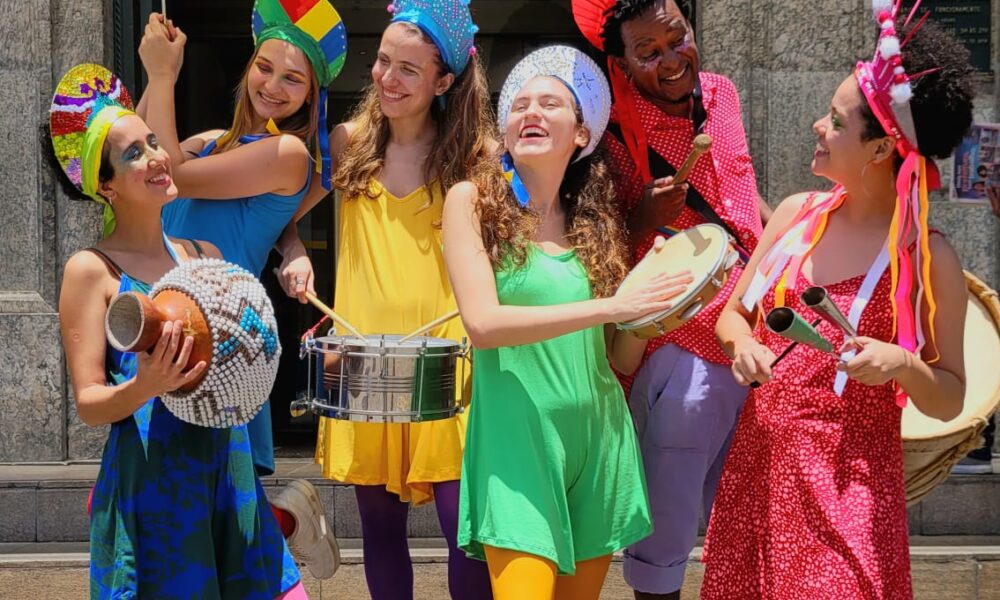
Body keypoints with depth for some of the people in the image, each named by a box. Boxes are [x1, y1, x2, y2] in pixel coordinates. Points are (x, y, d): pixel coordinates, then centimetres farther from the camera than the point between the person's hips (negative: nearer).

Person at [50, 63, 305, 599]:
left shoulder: (204, 253, 11)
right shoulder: (91, 269, -5)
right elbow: (89, 404, -8)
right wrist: (145, 386, -26)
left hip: (229, 473, 5)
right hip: (150, 480, -5)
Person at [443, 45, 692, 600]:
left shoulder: (596, 220, 11)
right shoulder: (472, 201, -1)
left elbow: (623, 358, 11)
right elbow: (482, 323, -15)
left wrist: (653, 302, -9)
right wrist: (610, 306, -19)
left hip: (598, 436, 5)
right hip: (517, 439, -5)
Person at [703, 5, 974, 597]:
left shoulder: (927, 259, -10)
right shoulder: (797, 214, 3)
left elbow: (950, 400, -4)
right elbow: (734, 312, 13)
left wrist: (904, 365, -24)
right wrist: (742, 343, -9)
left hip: (849, 481, -5)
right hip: (757, 460, 5)